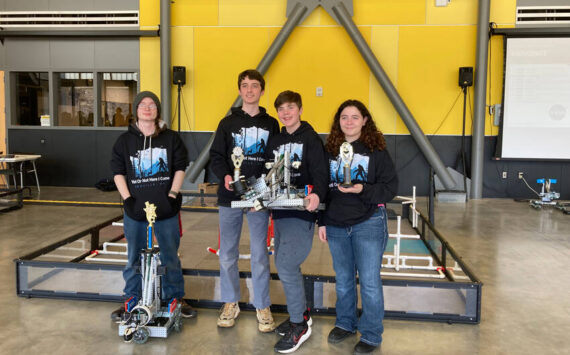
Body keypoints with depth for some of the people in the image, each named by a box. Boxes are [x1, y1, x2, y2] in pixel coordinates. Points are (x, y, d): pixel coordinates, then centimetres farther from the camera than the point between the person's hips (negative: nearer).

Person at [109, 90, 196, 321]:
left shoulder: (171, 138, 3)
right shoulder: (125, 140, 5)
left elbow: (180, 167, 3)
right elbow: (118, 172, 5)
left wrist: (173, 195, -6)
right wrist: (127, 198, -6)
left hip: (166, 209, 0)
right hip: (135, 209, 1)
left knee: (171, 257, 9)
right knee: (135, 259, 11)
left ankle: (175, 298, 24)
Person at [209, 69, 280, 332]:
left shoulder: (271, 124, 8)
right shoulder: (228, 123, 7)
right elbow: (216, 157, 2)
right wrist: (225, 176, -17)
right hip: (229, 197, 1)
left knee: (260, 254, 3)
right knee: (227, 254, 8)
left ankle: (262, 306, 18)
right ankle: (230, 303, 25)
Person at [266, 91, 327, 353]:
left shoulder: (311, 139, -4)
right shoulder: (275, 142, 16)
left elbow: (320, 172, -15)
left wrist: (317, 195, -34)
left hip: (301, 213, -7)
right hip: (280, 213, 7)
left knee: (286, 266, -13)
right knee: (285, 266, 12)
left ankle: (299, 326, 3)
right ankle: (301, 314, 30)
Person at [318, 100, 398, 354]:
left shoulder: (376, 149, -4)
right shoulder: (330, 149, 7)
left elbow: (391, 187, -6)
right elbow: (323, 188, 11)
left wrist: (363, 190, -21)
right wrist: (322, 221, 9)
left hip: (368, 223, -4)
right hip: (336, 225, 4)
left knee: (369, 281, 0)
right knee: (343, 280, 15)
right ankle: (345, 323, 34)